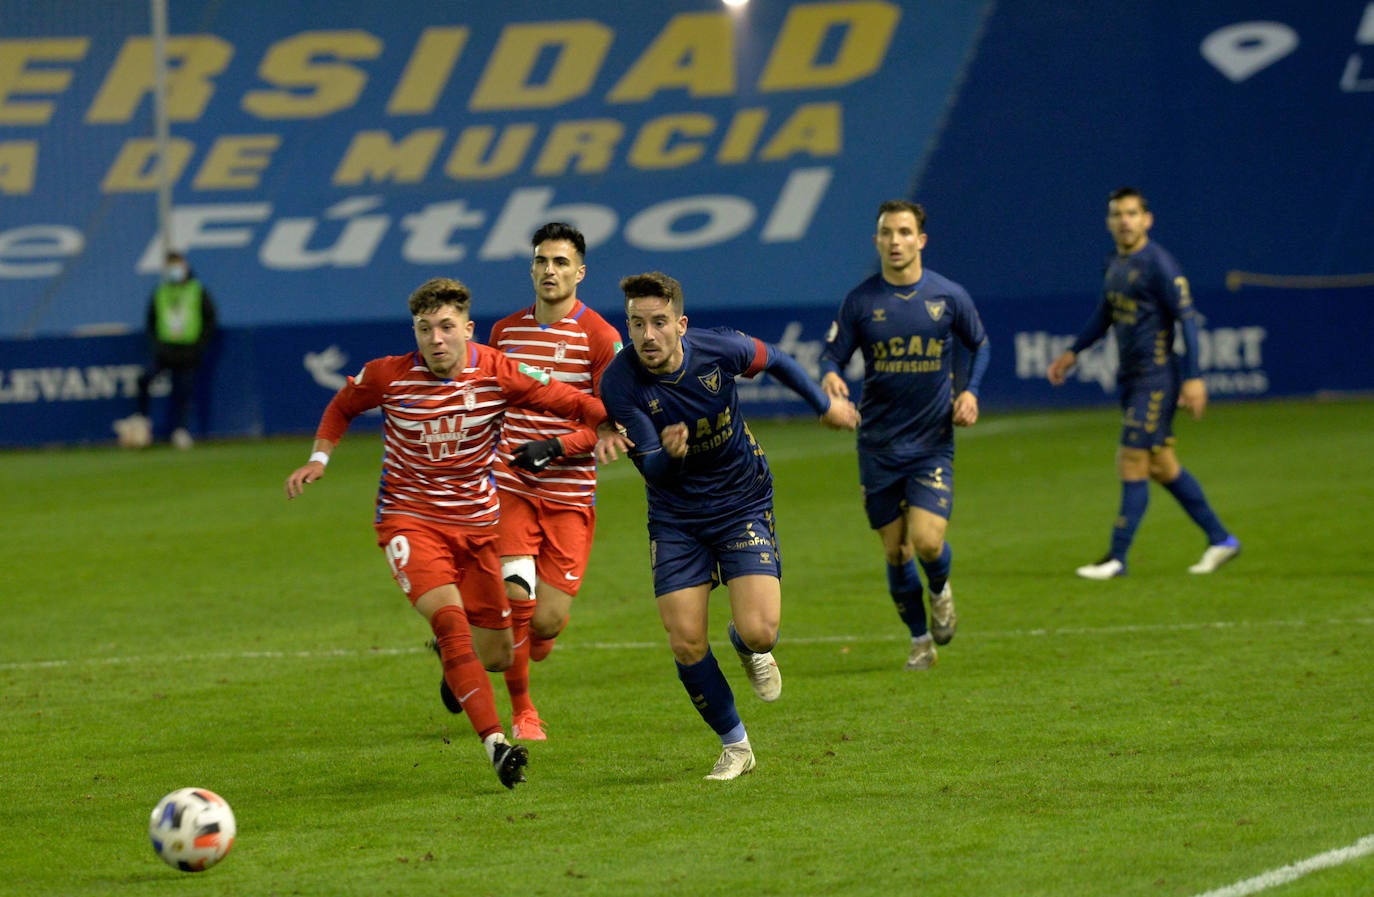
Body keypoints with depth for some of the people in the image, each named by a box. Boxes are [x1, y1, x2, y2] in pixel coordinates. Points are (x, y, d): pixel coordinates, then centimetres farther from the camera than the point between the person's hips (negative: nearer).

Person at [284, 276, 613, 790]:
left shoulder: (498, 373, -11)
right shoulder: (388, 376, -10)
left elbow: (569, 401, -10)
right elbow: (342, 406, 10)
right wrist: (318, 460, -3)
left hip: (475, 522, 2)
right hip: (408, 517, -2)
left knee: (496, 657, 5)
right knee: (449, 617, -28)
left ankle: (451, 659, 44)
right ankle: (495, 742, -31)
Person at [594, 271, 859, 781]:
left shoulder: (720, 351, -18)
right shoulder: (620, 382, -20)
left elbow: (775, 360, 5)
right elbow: (651, 469, -18)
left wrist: (824, 405, 18)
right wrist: (668, 455, -42)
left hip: (743, 504, -1)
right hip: (676, 519, 1)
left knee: (758, 631, -16)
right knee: (685, 643, -7)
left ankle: (747, 647, 24)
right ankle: (734, 745, 16)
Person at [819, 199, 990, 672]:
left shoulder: (949, 296, -2)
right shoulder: (860, 300, -3)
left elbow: (980, 345, 13)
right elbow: (832, 355, 2)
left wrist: (970, 391, -3)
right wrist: (830, 377, -21)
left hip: (933, 442, -1)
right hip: (878, 443, 1)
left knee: (927, 541, -16)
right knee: (896, 551, 5)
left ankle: (940, 591, 19)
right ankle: (920, 640, 24)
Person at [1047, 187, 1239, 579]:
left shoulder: (1158, 263, -13)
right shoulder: (1115, 265, 12)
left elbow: (1187, 318, -15)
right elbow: (1104, 315, 27)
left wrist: (1193, 377, -19)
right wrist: (1072, 352, 20)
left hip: (1157, 378, -9)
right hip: (1132, 377, 9)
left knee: (1133, 464, -8)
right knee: (1162, 466, 12)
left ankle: (1117, 557, -3)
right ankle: (1220, 539, 21)